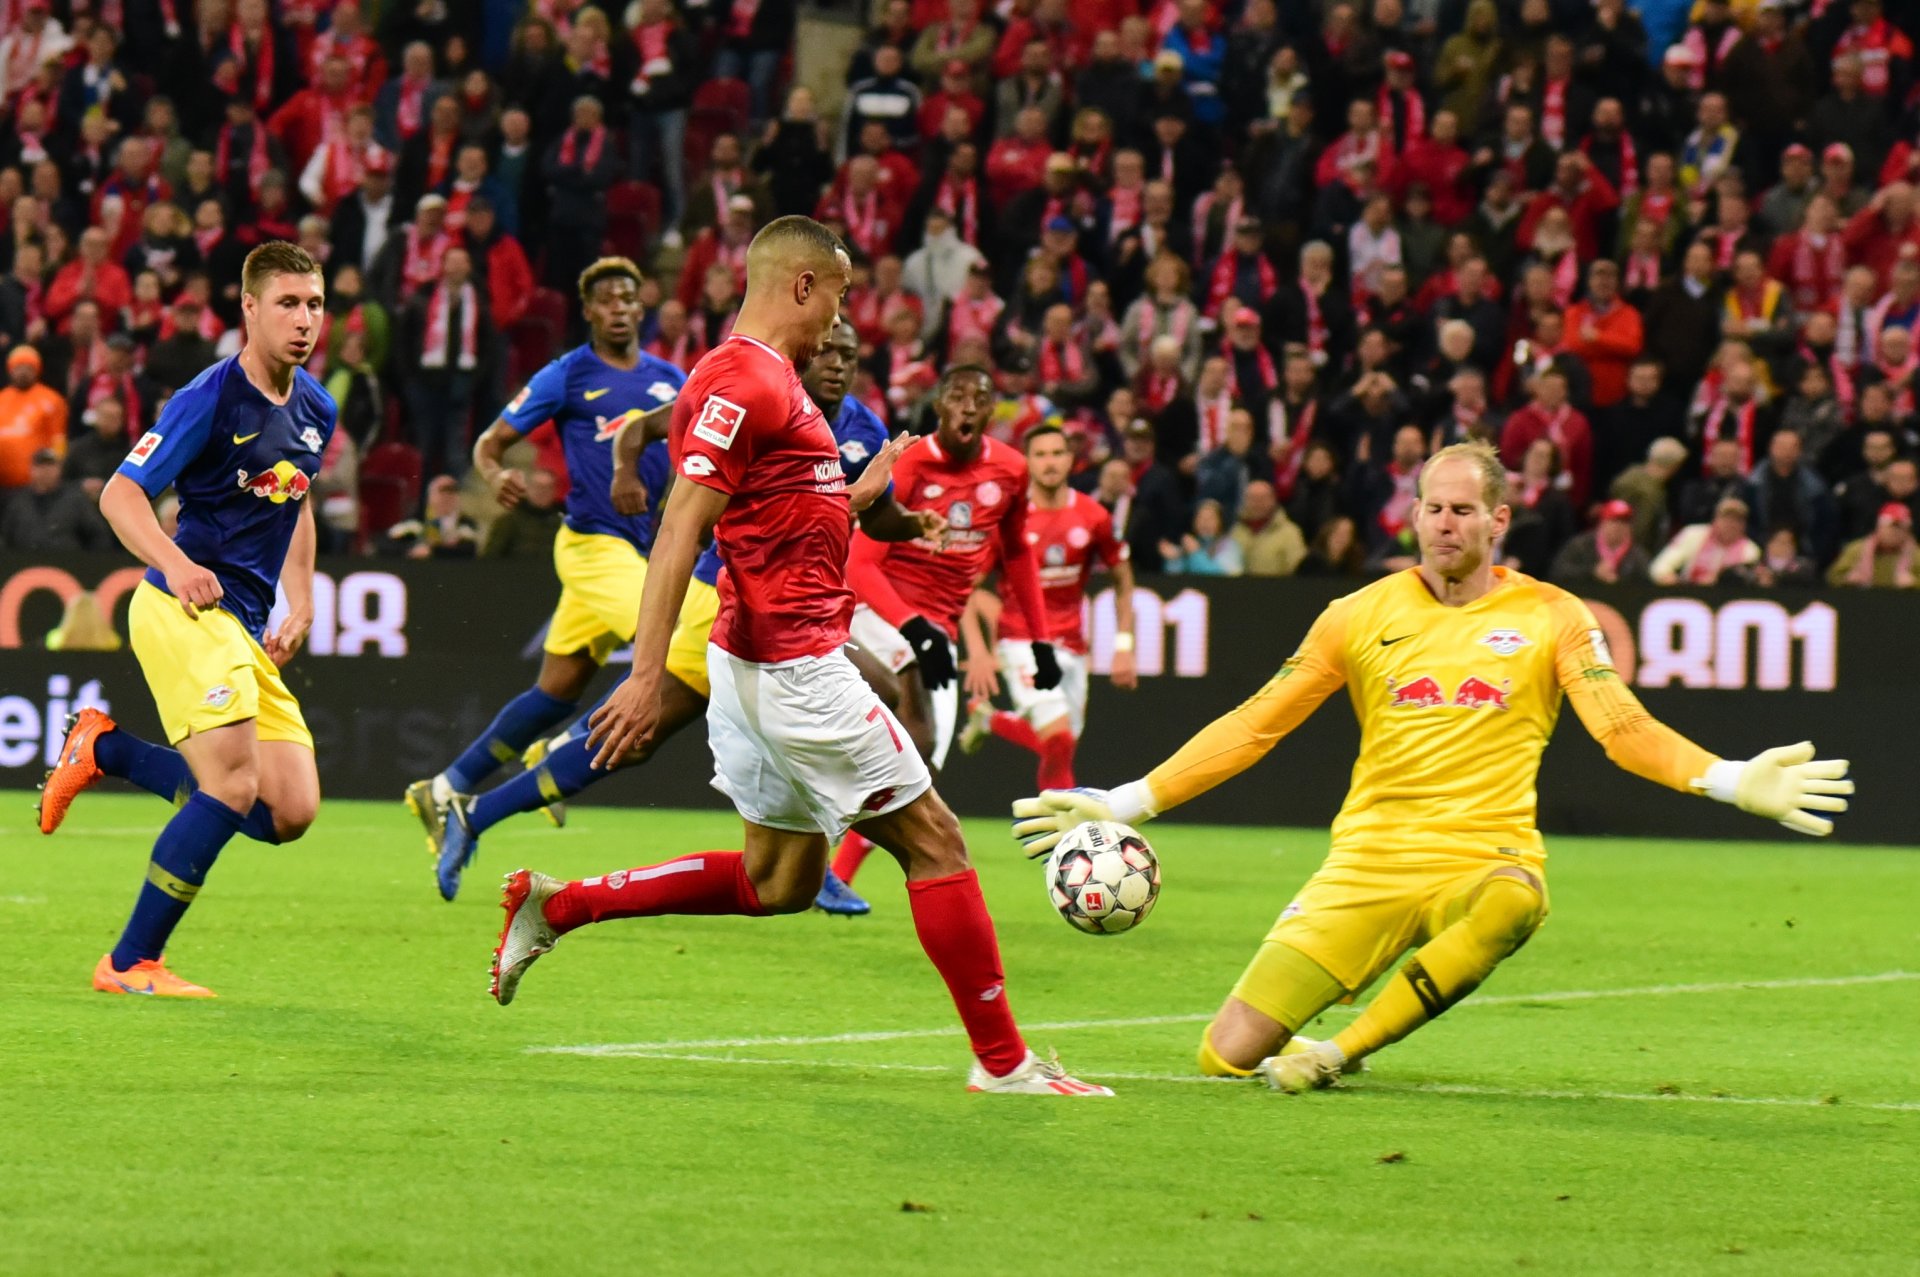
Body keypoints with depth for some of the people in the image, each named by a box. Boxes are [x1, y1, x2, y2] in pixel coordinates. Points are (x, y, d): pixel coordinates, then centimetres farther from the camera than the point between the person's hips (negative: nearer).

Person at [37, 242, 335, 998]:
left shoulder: (315, 410, 11)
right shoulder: (210, 399, -12)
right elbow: (121, 494, -13)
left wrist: (301, 600, 17)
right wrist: (175, 564, -30)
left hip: (247, 626, 8)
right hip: (184, 614, -8)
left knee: (289, 814, 1)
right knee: (234, 787, -21)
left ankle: (104, 749, 18)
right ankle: (131, 963, -11)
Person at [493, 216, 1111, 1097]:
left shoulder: (765, 379, 16)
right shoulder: (745, 382, -15)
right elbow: (678, 533, -21)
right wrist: (646, 675, -26)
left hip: (767, 661, 11)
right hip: (794, 660, -11)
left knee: (777, 881, 15)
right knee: (932, 838, -4)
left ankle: (556, 906, 16)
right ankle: (1001, 1060, -1)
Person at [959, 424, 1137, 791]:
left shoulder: (1093, 517, -2)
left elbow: (1123, 581, 11)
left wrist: (1124, 647, 4)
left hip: (1072, 646, 4)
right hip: (1022, 641, -4)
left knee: (1061, 746, 10)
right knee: (1059, 740, -22)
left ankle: (988, 719, 35)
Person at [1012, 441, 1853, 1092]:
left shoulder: (1549, 617, 5)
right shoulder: (1363, 616, 7)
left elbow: (1623, 728, -1)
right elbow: (1253, 727, 9)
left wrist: (1729, 781, -19)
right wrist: (1127, 803, 2)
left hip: (1483, 855, -1)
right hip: (1370, 859, 1)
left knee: (1514, 900, -42)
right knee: (1228, 1058, -11)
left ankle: (1343, 1053, -25)